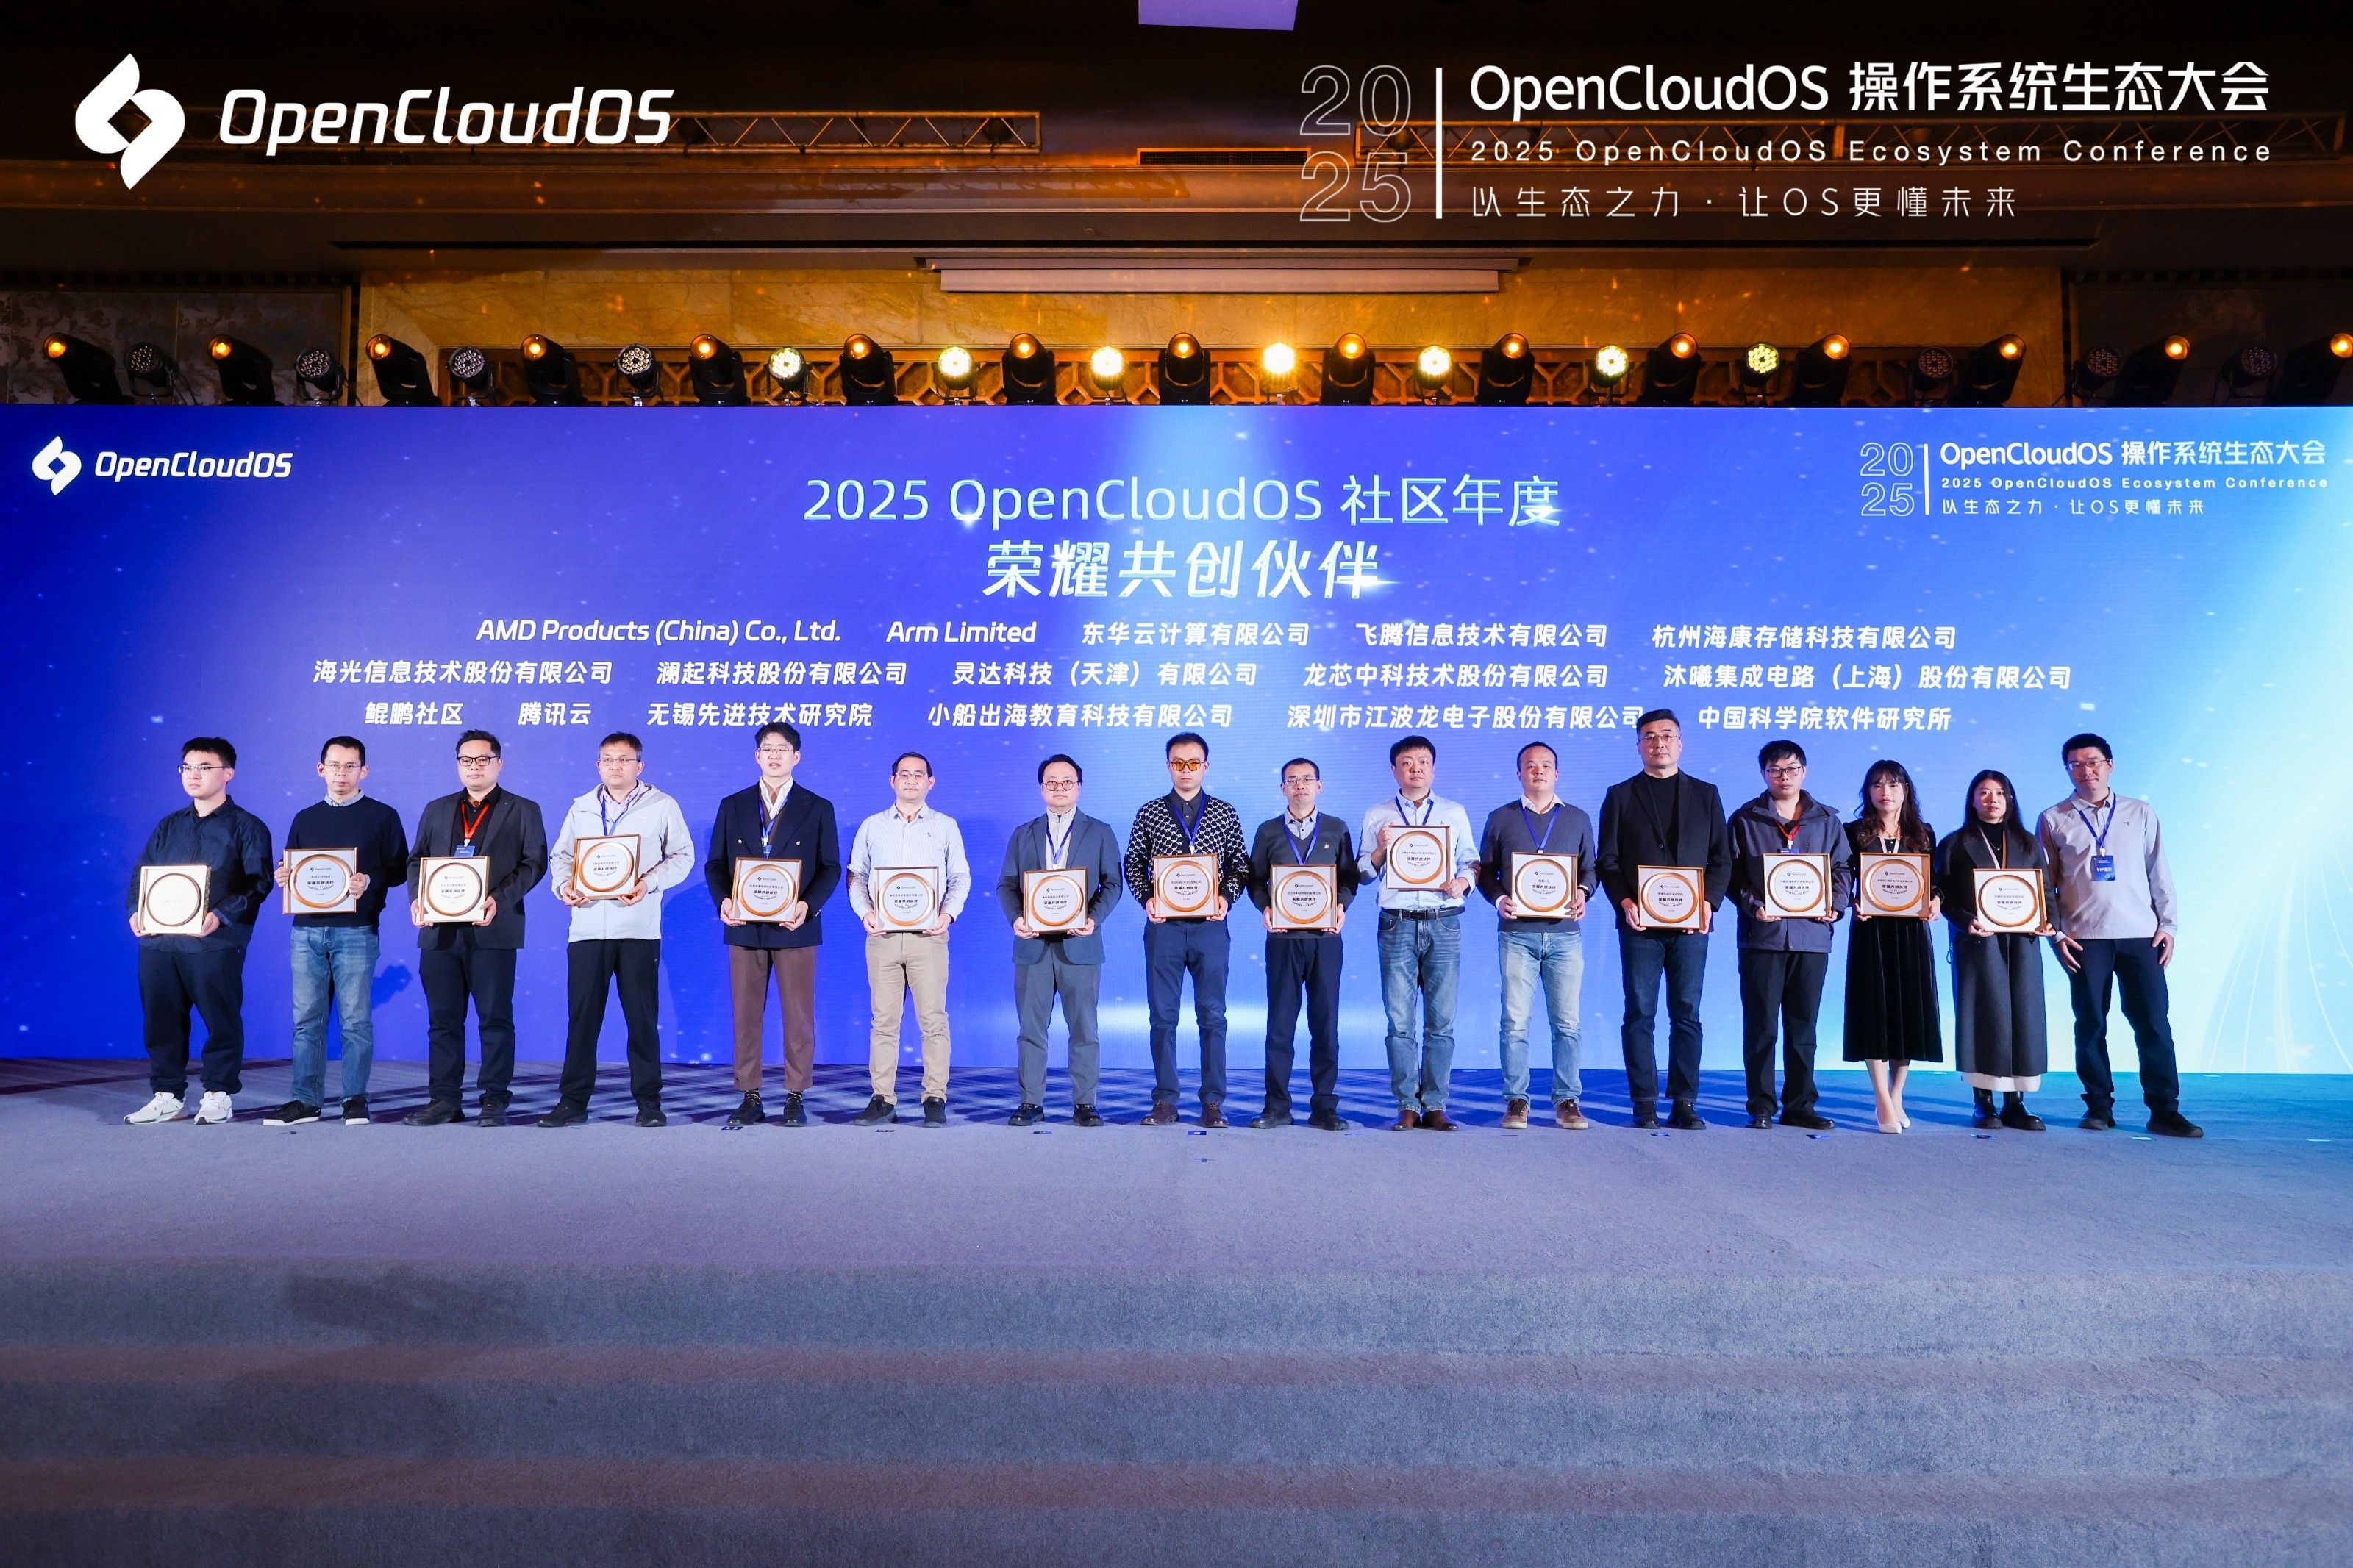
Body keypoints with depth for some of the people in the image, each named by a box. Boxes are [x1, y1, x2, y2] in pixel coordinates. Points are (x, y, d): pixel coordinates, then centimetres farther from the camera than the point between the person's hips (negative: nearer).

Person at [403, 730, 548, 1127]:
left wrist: (499, 900, -16)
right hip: (440, 929, 4)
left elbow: (534, 863, -2)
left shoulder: (523, 810, 7)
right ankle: (444, 1100, 12)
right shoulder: (437, 810, 18)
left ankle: (494, 1101, 5)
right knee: (443, 1018, 6)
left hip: (492, 929, -4)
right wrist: (417, 898, -5)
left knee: (495, 1018, -1)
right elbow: (417, 859, 15)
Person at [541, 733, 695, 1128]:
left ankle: (649, 1101, 9)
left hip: (639, 928, -3)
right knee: (581, 1016, 3)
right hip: (587, 926, 3)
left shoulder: (662, 806, 4)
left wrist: (648, 883, -13)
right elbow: (560, 855, 17)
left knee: (643, 1017, 1)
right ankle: (573, 1101, 11)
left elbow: (682, 855, 2)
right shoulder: (581, 807, 14)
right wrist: (563, 884, -4)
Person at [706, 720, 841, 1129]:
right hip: (745, 927, 2)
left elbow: (831, 868, 2)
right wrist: (723, 900, -10)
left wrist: (808, 905, -15)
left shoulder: (818, 808, 5)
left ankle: (795, 1099, 10)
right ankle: (750, 1099, 12)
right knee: (746, 1015, 4)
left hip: (795, 927, -2)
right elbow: (715, 864, 9)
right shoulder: (733, 806, 11)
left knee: (798, 1016, 2)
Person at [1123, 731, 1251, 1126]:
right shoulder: (1149, 813, 7)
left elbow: (1241, 866, 9)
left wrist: (1226, 896, -8)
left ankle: (1213, 1102, 8)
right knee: (1163, 1015, 4)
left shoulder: (1225, 814, 7)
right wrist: (1146, 898, -7)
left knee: (1212, 1015, 2)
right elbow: (1134, 864, 9)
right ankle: (1165, 1101, 11)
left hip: (1210, 926, 0)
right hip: (1164, 925, 0)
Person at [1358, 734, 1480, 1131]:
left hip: (1444, 923, 0)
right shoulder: (1377, 816, 12)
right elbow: (1364, 873, 11)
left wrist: (1463, 881, -10)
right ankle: (1407, 1106, 4)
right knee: (1400, 1020, -1)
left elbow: (1473, 861, 11)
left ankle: (1435, 1106, 5)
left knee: (1441, 1020, 0)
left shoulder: (1455, 814, 13)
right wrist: (1381, 849, -7)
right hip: (1397, 923, 0)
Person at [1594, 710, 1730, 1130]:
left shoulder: (1706, 794, 13)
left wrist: (1708, 901, -6)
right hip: (1640, 923, -1)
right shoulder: (1620, 795, 9)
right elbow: (1607, 860, 4)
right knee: (1640, 1016, 0)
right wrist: (1625, 902, -11)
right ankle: (1645, 1105, 5)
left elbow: (1722, 858, 9)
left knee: (1687, 1015, 2)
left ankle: (1684, 1104, 7)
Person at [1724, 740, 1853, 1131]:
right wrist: (1753, 905, -15)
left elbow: (1843, 868, 11)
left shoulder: (1827, 820, 12)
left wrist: (1835, 904, -6)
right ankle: (1761, 1107, 7)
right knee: (1760, 1025, 1)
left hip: (1812, 935, 2)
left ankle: (1800, 1106, 16)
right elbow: (1732, 872, 1)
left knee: (1803, 1026, 8)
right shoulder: (1745, 819, 5)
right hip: (1763, 935, -2)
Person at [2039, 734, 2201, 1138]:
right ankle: (2099, 1107, 11)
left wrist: (2168, 925, 3)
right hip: (2084, 937, -1)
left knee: (2153, 1021, -2)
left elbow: (2159, 873, 10)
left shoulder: (2141, 814, 11)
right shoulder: (2053, 820, 7)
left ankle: (2164, 1111, 4)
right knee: (2090, 1023, 2)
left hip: (2140, 934, 1)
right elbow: (2044, 883, 6)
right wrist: (2056, 934, -2)